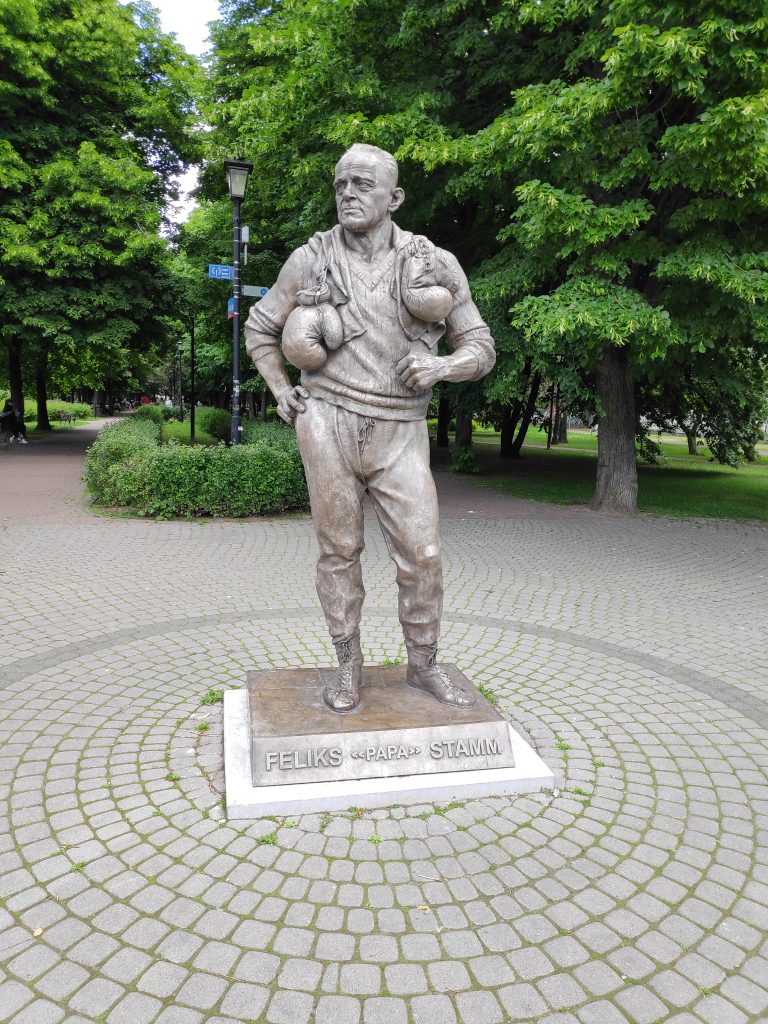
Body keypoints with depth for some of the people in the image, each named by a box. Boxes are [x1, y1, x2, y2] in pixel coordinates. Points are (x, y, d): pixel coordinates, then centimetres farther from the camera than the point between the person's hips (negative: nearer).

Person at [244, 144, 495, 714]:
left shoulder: (436, 266, 3)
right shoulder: (310, 260, 4)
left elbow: (480, 348, 7)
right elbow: (260, 327, 19)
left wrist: (442, 366, -14)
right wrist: (280, 391, 7)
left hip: (399, 432, 0)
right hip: (327, 423, 0)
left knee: (421, 553, -2)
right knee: (339, 549, 5)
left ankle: (424, 666, 18)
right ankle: (349, 667, 20)